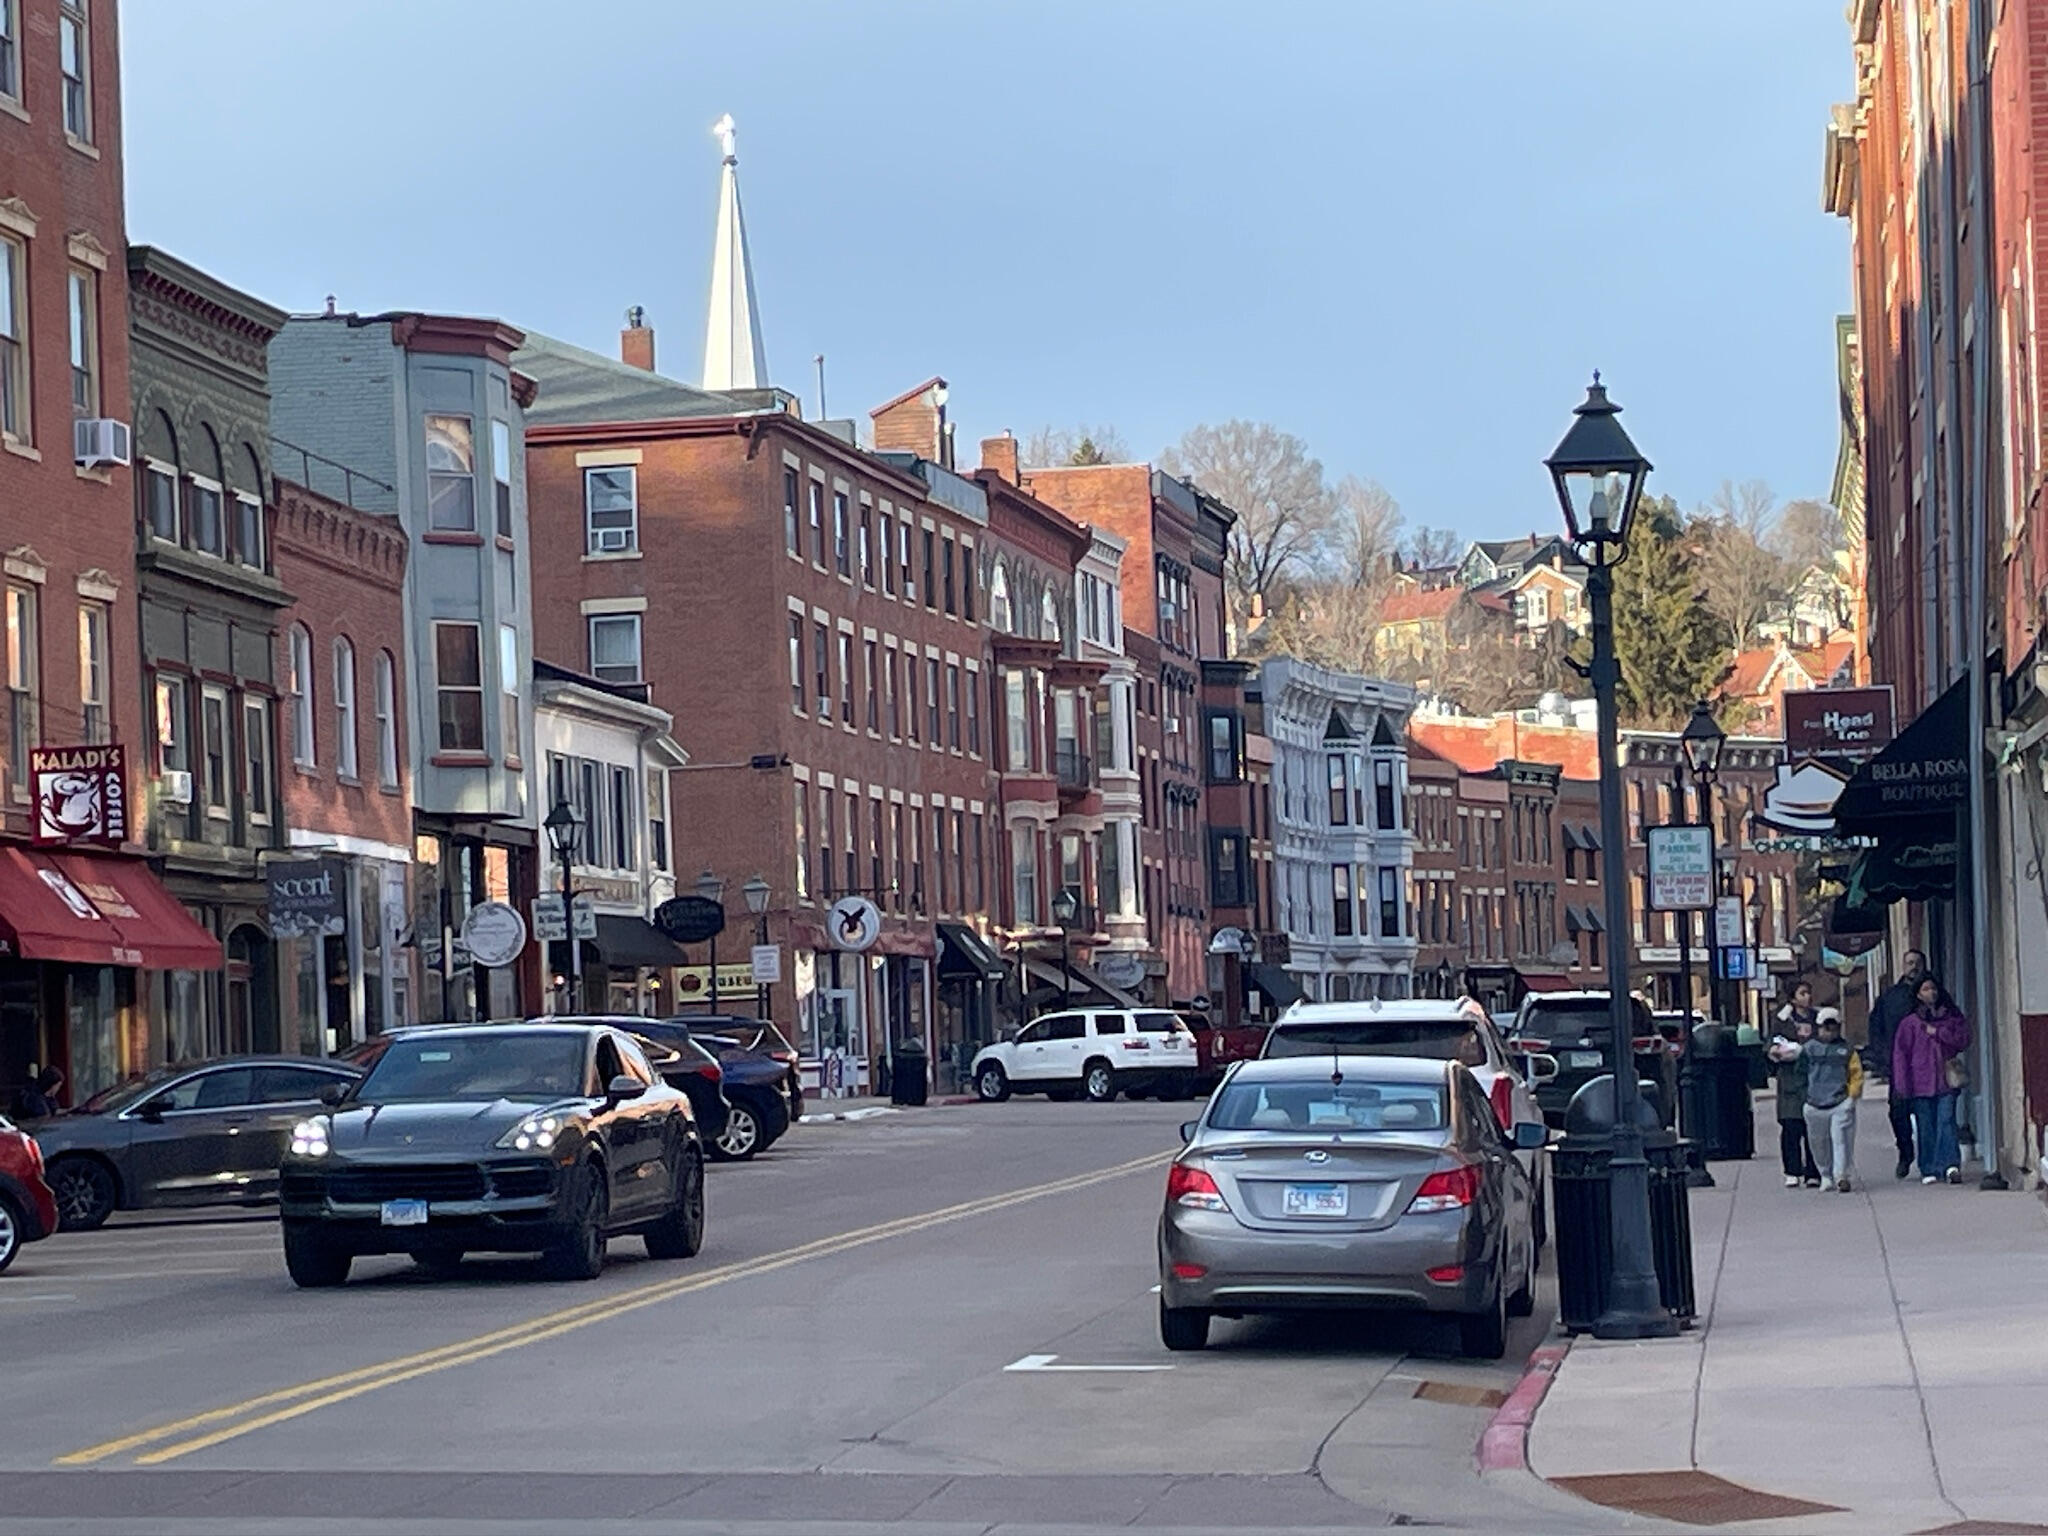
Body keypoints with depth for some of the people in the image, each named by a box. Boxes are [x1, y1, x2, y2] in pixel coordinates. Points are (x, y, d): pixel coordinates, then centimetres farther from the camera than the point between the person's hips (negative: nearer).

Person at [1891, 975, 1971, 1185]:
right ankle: (1929, 1170, 7)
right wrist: (1903, 1086, -4)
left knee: (1946, 1120, -12)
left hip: (1946, 1079, 0)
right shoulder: (1910, 1023, 5)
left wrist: (1936, 1032, -6)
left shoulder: (1952, 1016, 11)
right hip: (1921, 1082, 0)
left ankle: (1951, 1165, -20)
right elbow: (1900, 1054, 3)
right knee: (1926, 1127, 1)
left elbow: (1963, 1040, 1)